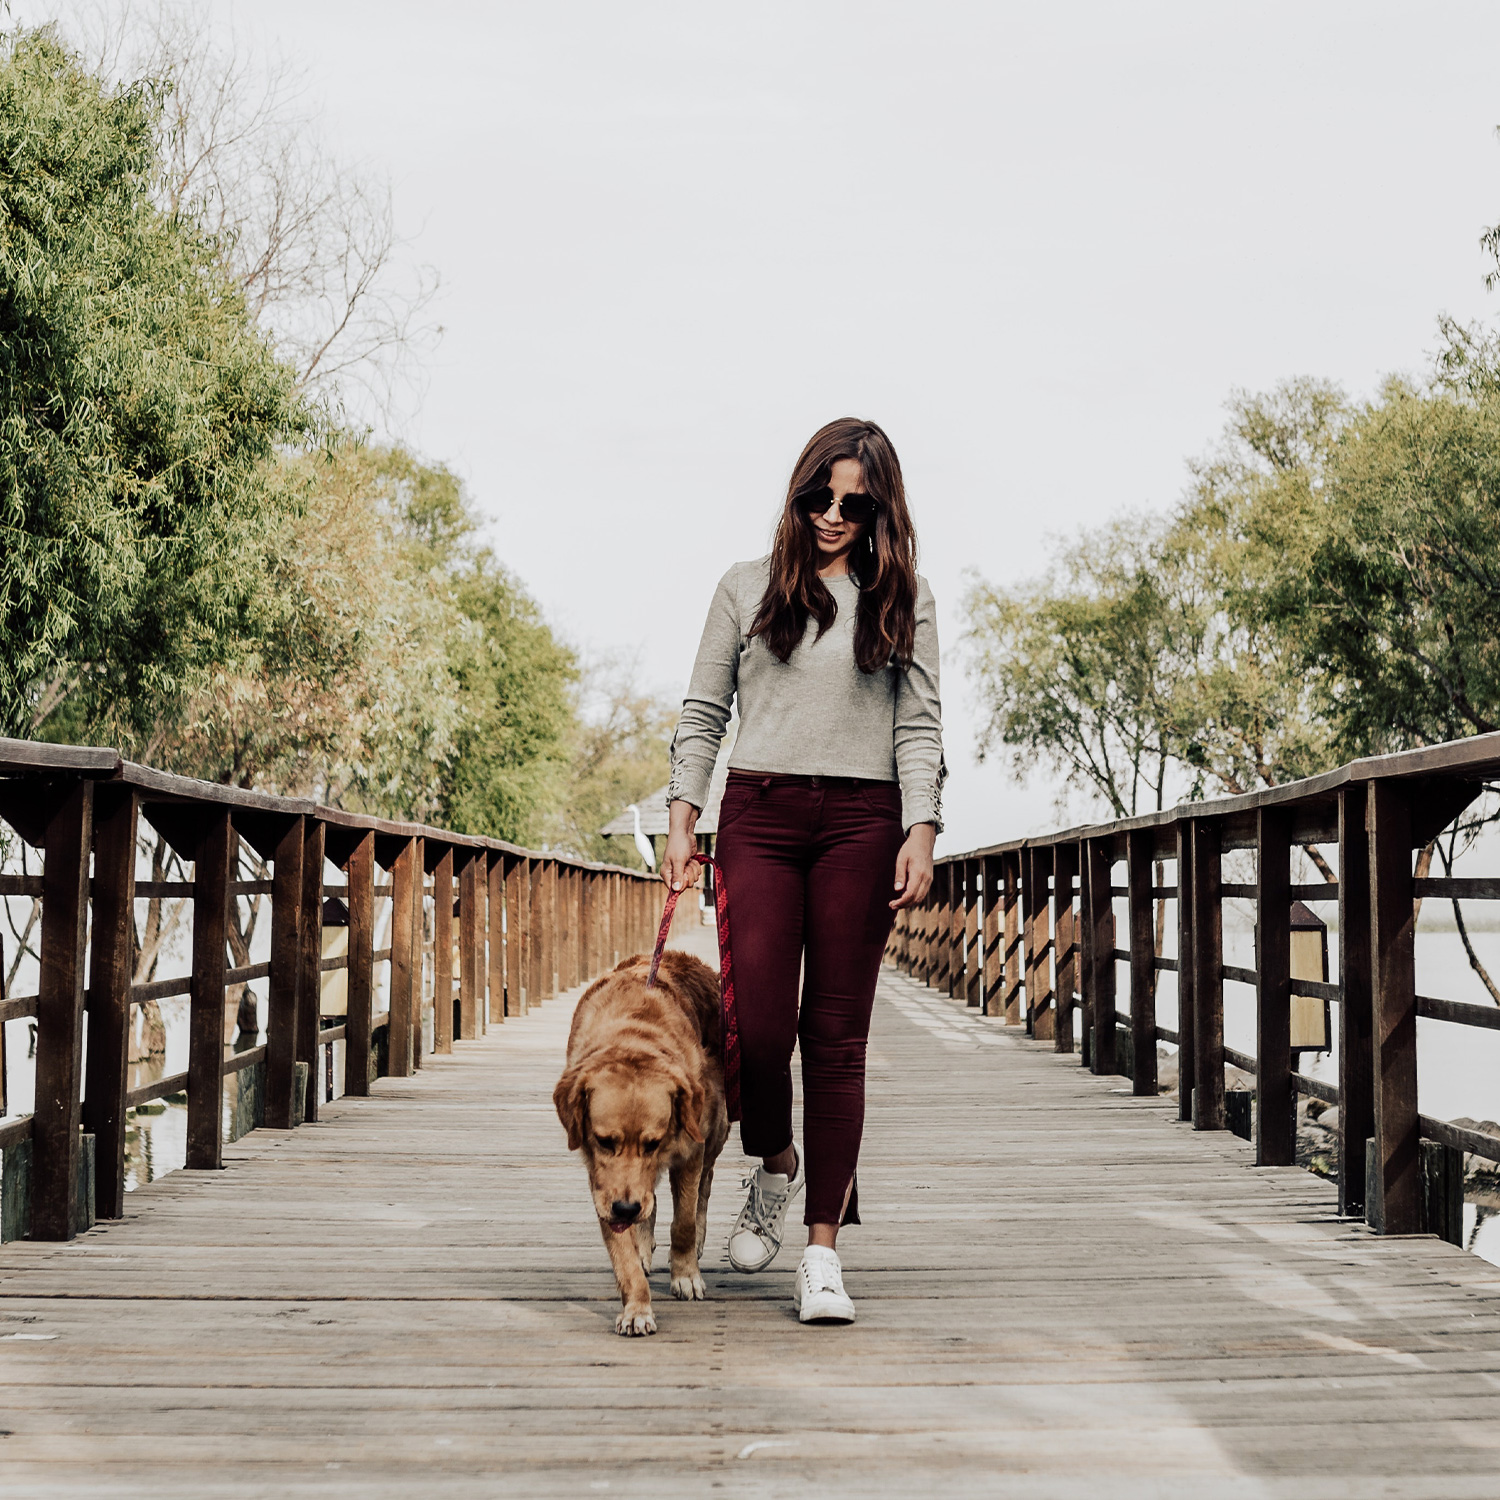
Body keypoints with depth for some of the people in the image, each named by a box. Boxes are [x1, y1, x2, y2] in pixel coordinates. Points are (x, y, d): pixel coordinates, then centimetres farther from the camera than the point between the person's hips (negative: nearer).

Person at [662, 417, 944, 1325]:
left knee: (837, 1035, -1)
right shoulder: (747, 589, 12)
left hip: (861, 821, 0)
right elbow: (703, 715, 12)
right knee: (760, 1020, -10)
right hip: (759, 814, 0)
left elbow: (919, 727, 7)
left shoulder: (903, 600, 11)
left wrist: (921, 832, -5)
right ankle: (775, 1165, 22)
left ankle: (823, 1251, 2)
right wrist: (682, 823, 3)